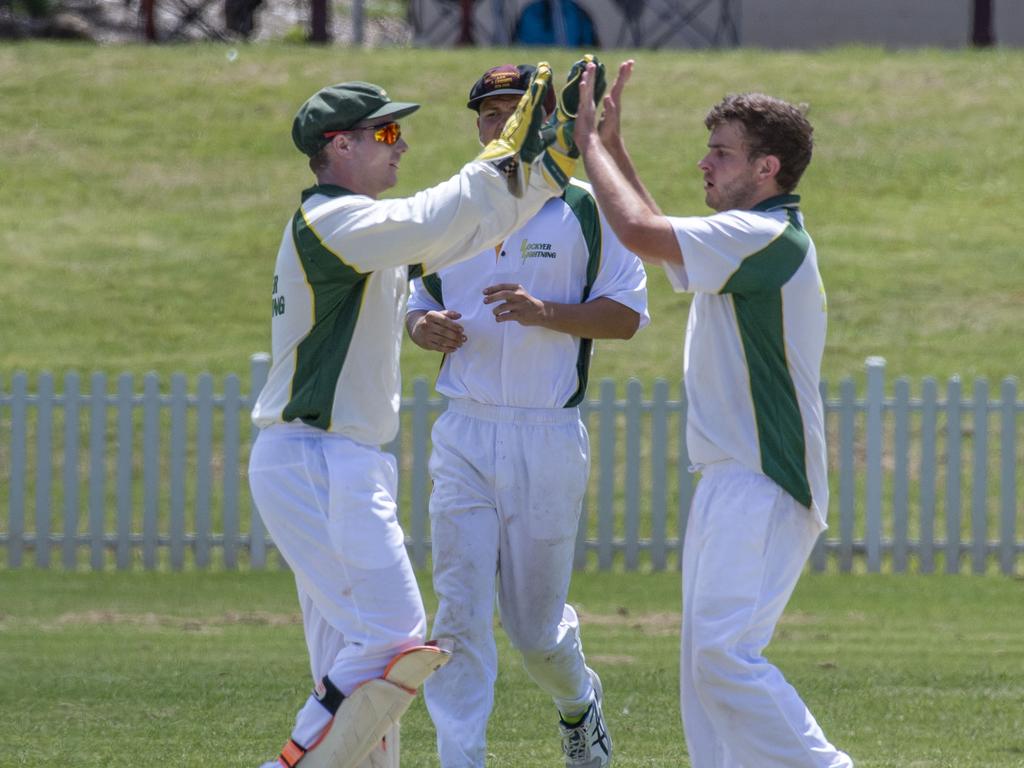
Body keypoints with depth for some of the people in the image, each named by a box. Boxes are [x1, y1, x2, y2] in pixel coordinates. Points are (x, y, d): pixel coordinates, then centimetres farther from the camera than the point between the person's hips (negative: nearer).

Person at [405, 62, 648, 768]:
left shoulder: (587, 211, 0)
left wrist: (545, 313, -19)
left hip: (549, 439, -3)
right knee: (460, 616, -7)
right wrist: (424, 327, -4)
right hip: (464, 438, 3)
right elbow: (418, 305, 20)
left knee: (536, 624, 7)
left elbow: (628, 313, -3)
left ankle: (578, 704, 38)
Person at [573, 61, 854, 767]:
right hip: (731, 488, 11)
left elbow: (640, 231, -22)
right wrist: (611, 144, 23)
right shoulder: (750, 241, 17)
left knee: (724, 656, -19)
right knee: (705, 663, 10)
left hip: (764, 490, -11)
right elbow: (657, 233, 32)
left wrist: (591, 142, -9)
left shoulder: (766, 236, -15)